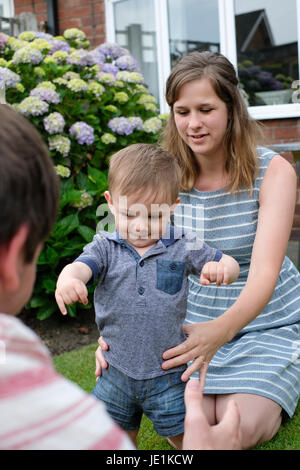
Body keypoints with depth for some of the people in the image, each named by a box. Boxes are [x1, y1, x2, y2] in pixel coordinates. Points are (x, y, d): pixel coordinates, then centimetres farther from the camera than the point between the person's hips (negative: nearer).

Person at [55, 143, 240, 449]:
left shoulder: (183, 247, -6)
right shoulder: (105, 247, -5)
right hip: (117, 372, 2)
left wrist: (220, 268, -24)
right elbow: (80, 266, -22)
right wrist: (68, 279, -47)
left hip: (167, 372, -1)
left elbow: (230, 265, 1)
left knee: (185, 437, 5)